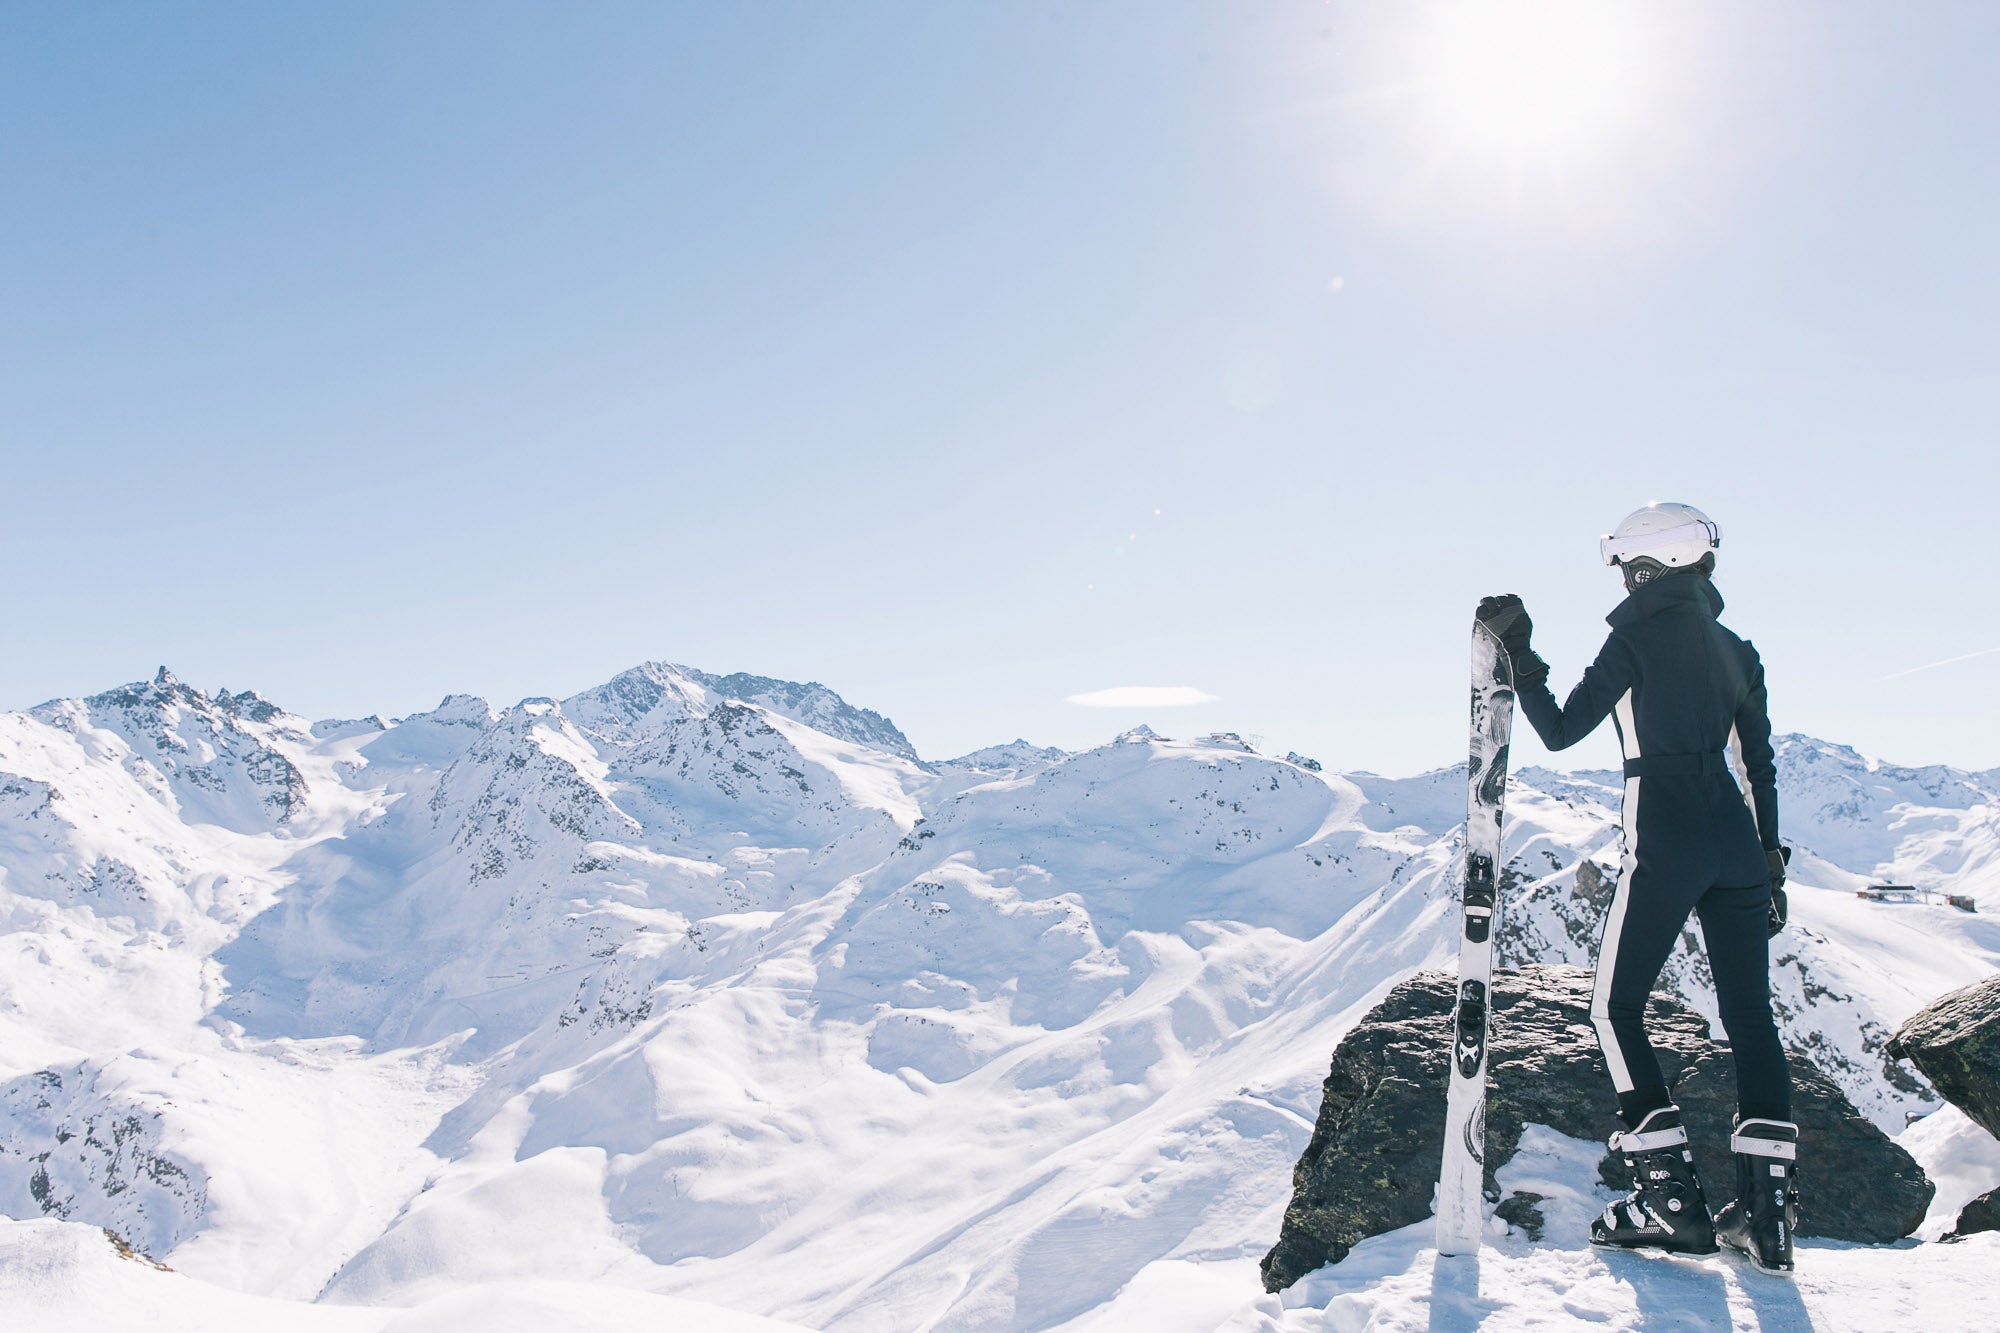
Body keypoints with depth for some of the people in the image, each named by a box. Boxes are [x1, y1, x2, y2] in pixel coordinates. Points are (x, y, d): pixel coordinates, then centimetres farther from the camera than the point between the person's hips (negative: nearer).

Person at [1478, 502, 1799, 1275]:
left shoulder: (1639, 636, -3)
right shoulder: (1736, 651, 15)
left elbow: (1560, 731, -2)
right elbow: (1761, 768, 15)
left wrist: (1518, 655, 4)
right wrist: (1768, 864, 20)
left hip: (1665, 844, -6)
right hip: (1737, 845, 6)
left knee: (1615, 1007, 4)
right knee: (1750, 1016, 9)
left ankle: (1672, 1196, -1)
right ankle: (1768, 1211, 5)